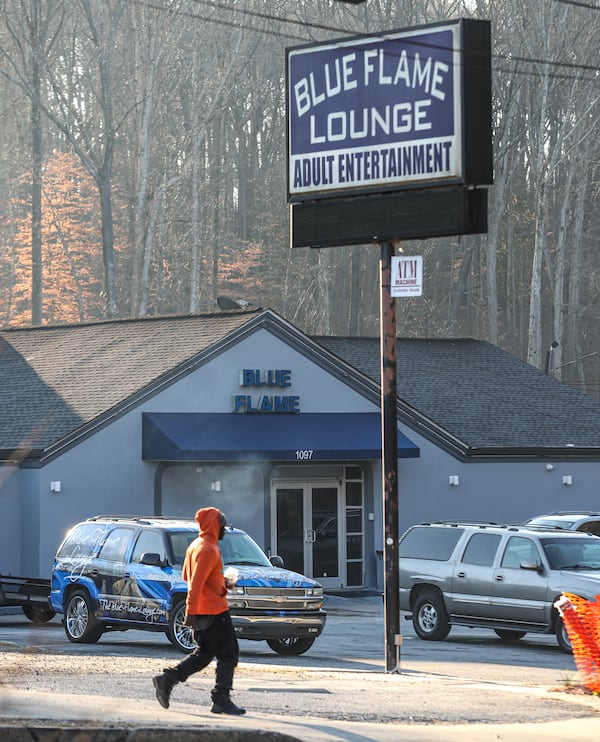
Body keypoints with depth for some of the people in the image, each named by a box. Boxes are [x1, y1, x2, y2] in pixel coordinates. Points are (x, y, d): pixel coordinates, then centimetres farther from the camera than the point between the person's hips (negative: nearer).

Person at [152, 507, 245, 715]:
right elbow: (196, 582, -22)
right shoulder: (208, 549, -16)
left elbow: (187, 576, 23)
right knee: (229, 654, -2)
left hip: (201, 612, 10)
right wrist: (191, 611, -25)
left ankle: (167, 679, 5)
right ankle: (221, 700, -3)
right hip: (214, 611, -10)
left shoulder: (196, 545, 15)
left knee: (204, 654, 15)